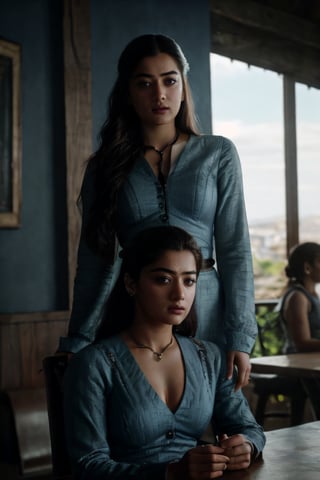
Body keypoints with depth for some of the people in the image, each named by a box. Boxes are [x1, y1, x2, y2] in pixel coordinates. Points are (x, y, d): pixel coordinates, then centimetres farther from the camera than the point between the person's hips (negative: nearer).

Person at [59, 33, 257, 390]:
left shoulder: (219, 154, 3)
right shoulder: (105, 166, 6)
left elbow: (235, 249, -1)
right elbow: (95, 260, 6)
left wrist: (240, 337, -9)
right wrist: (76, 342, 1)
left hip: (205, 311, 0)